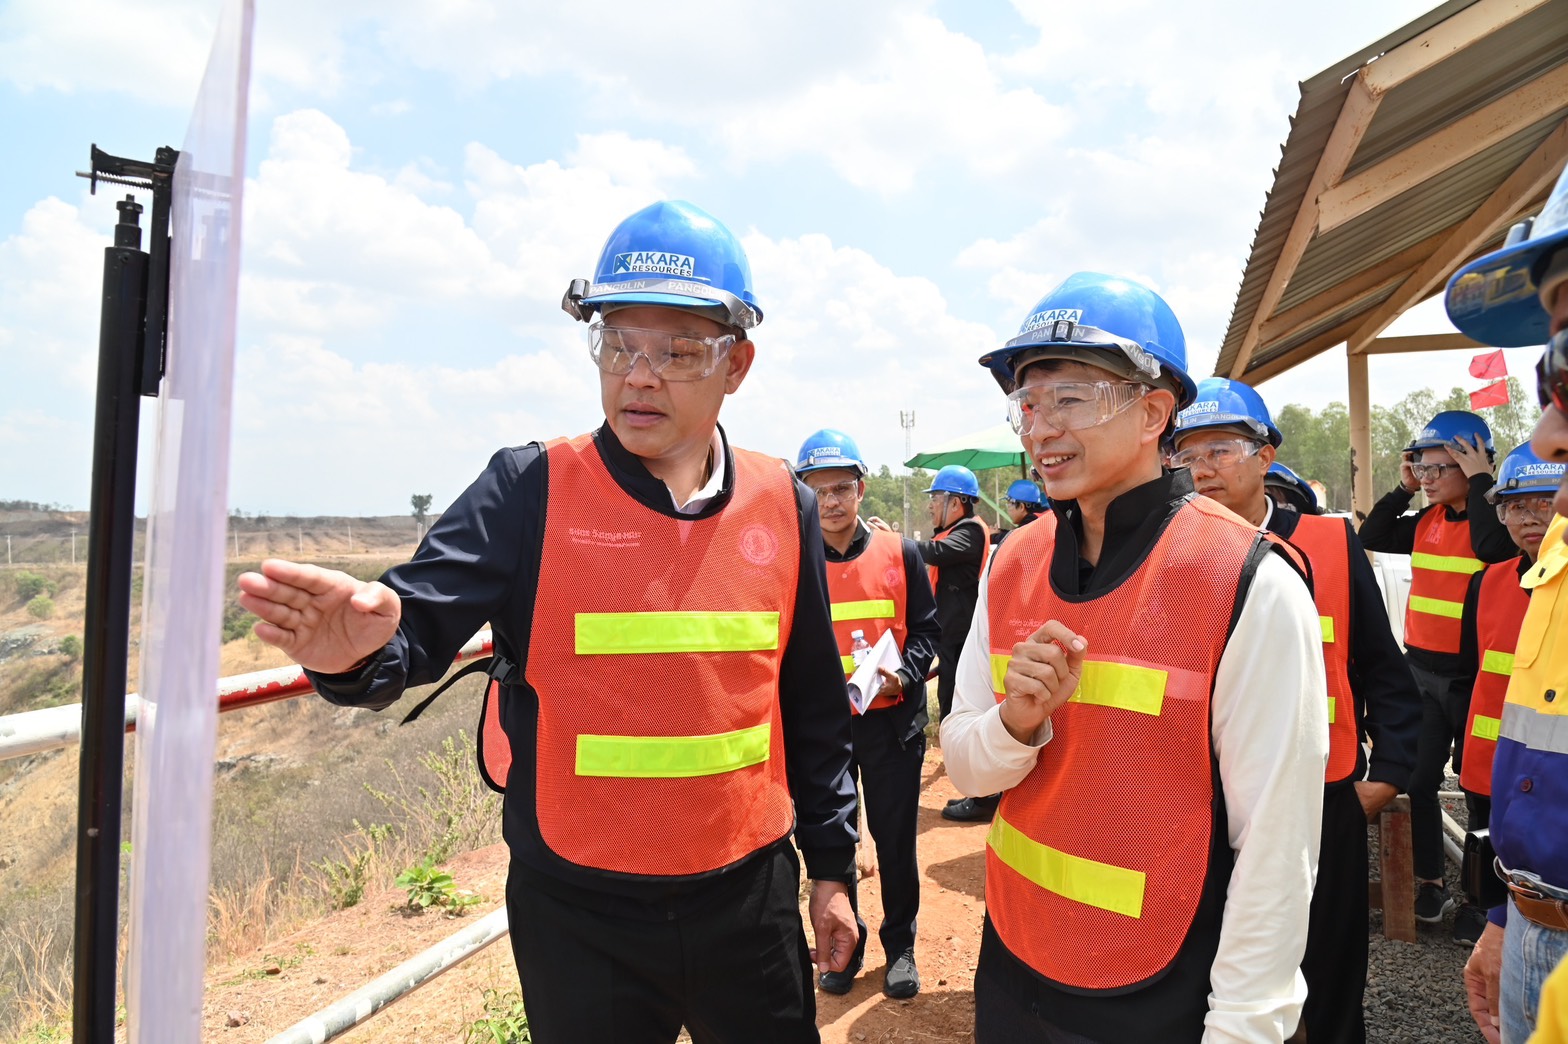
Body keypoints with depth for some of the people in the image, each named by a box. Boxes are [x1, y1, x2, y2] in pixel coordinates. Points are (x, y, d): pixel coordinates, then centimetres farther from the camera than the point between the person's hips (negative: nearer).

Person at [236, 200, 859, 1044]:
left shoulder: (785, 508, -2)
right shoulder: (531, 491, -9)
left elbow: (814, 706, 4)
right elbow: (419, 623, -15)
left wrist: (832, 866, 9)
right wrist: (358, 651, -39)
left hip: (750, 899, 2)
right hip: (579, 917, -2)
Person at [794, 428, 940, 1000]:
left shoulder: (900, 553, -1)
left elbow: (926, 629, 2)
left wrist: (903, 674, -15)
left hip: (891, 720, 0)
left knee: (895, 837, 10)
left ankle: (900, 945, 31)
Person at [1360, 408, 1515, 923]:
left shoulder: (1497, 518, -11)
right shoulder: (1426, 521, 7)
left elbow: (1493, 551, -31)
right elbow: (1370, 539, 7)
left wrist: (1480, 483, -22)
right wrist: (1402, 489, 0)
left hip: (1472, 676, -5)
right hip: (1421, 671, 6)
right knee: (1416, 780, 9)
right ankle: (1429, 882, 24)